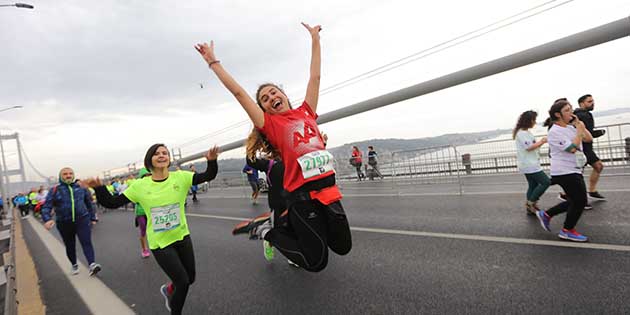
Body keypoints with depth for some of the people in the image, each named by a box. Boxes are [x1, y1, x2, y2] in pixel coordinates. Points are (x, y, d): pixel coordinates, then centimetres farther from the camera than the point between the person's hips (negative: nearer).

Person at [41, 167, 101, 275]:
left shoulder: (81, 187, 2)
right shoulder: (55, 190, -2)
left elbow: (89, 203, 11)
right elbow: (46, 206, -8)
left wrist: (93, 218, 14)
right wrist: (47, 219, -26)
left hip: (82, 220, -1)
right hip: (64, 223, 1)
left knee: (86, 242, -14)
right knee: (70, 246, 15)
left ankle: (92, 265, -22)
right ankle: (74, 265, 34)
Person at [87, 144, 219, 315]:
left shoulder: (180, 177, -9)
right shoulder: (140, 186, -9)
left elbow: (209, 176, -18)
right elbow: (112, 203, -3)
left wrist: (211, 160, -37)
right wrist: (99, 188, -19)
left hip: (182, 237, 3)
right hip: (160, 243, -3)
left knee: (190, 278, 16)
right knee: (183, 282, -2)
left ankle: (169, 290, 51)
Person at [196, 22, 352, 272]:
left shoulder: (306, 112, 12)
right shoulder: (270, 124, 1)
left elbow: (315, 76, 18)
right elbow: (239, 92, 1)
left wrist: (315, 38, 23)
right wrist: (213, 62, 6)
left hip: (329, 190, 5)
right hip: (302, 196, -5)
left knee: (343, 247, 15)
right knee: (316, 262, 0)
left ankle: (296, 227, 35)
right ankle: (268, 232, 20)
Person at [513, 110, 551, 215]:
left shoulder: (526, 132, 17)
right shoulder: (521, 133, -14)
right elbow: (528, 147, -20)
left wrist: (541, 142, 8)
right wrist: (541, 142, -10)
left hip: (531, 164, 10)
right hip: (529, 165, -10)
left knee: (533, 185, 11)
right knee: (546, 182, -9)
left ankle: (530, 208, 16)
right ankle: (531, 202, -4)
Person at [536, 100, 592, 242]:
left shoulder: (571, 127, 9)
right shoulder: (554, 132, -17)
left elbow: (589, 139, 8)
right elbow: (572, 148, -22)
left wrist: (579, 124, -1)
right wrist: (580, 130, -14)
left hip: (574, 171, 9)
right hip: (565, 172, -9)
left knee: (574, 201, 15)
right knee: (580, 201, -2)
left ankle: (546, 214, 26)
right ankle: (568, 230, 16)